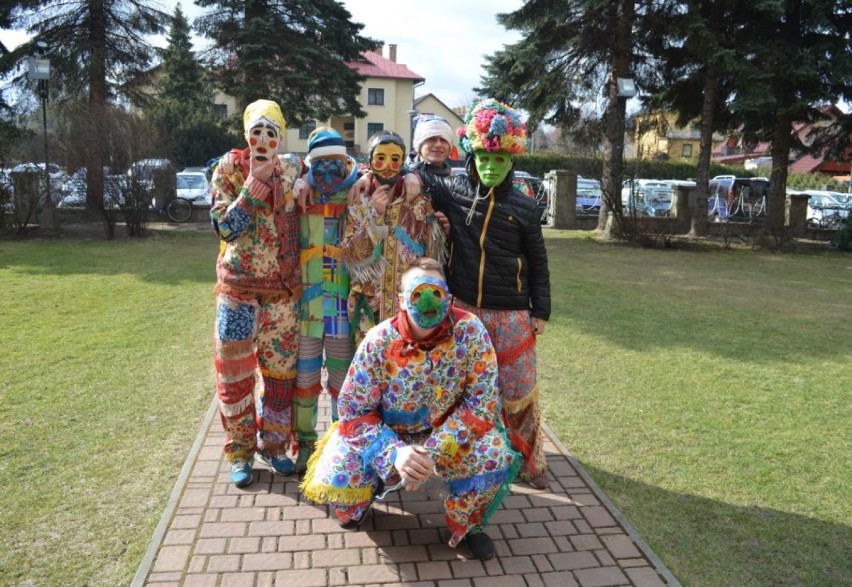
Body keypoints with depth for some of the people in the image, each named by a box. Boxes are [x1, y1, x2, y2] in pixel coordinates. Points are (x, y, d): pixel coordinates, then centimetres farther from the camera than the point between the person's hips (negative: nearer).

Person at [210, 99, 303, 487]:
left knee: (280, 368, 9)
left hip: (283, 288, 2)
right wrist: (256, 181, -17)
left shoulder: (292, 169, 5)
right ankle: (240, 451, 20)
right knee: (236, 371, 4)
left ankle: (272, 444, 26)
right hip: (238, 287, -2)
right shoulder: (228, 171, -3)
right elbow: (225, 226, -13)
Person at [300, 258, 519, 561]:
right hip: (387, 434, 1)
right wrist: (394, 452, -30)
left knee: (495, 456, -28)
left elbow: (482, 403, -19)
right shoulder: (379, 341, -21)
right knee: (334, 477, -21)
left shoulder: (470, 332, -21)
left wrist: (433, 452, -28)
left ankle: (465, 523, 5)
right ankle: (369, 489, 20)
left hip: (449, 432, 0)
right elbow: (354, 409, -14)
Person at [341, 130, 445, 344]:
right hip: (369, 307, 1)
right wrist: (375, 215, -15)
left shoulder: (419, 204, 1)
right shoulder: (358, 203, 3)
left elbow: (431, 257, 3)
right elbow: (350, 254, -6)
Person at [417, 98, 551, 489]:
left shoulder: (523, 207, 1)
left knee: (518, 392, 6)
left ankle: (529, 462, 26)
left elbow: (537, 264, 7)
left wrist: (541, 311, 3)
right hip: (462, 309, 1)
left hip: (512, 315, 0)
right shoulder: (451, 191, 0)